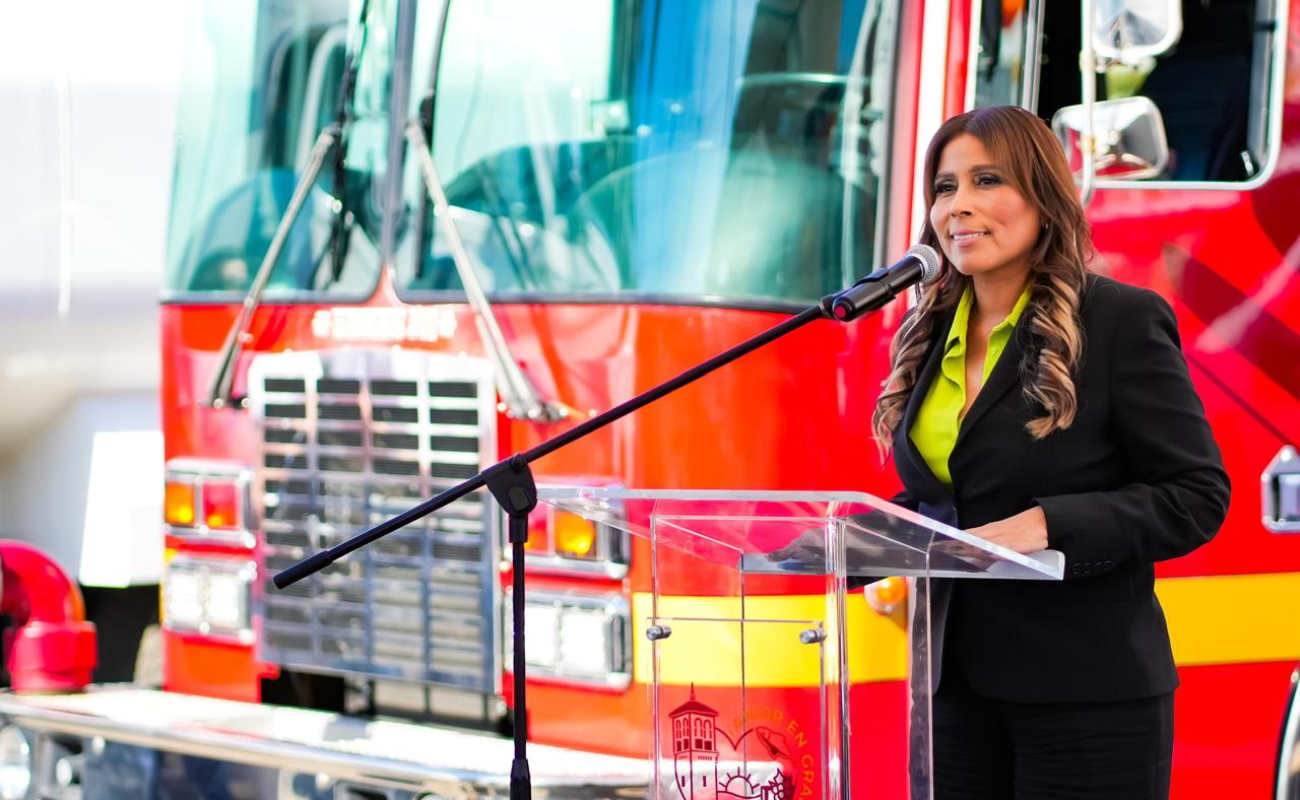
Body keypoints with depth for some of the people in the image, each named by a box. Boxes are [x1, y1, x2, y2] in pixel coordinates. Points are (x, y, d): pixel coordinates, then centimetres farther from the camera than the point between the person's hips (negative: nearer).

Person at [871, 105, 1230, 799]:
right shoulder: (928, 334, 12)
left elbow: (1196, 494, -10)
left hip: (1085, 691, -6)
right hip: (957, 683, 6)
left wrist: (1049, 526, -22)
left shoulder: (1122, 321, -7)